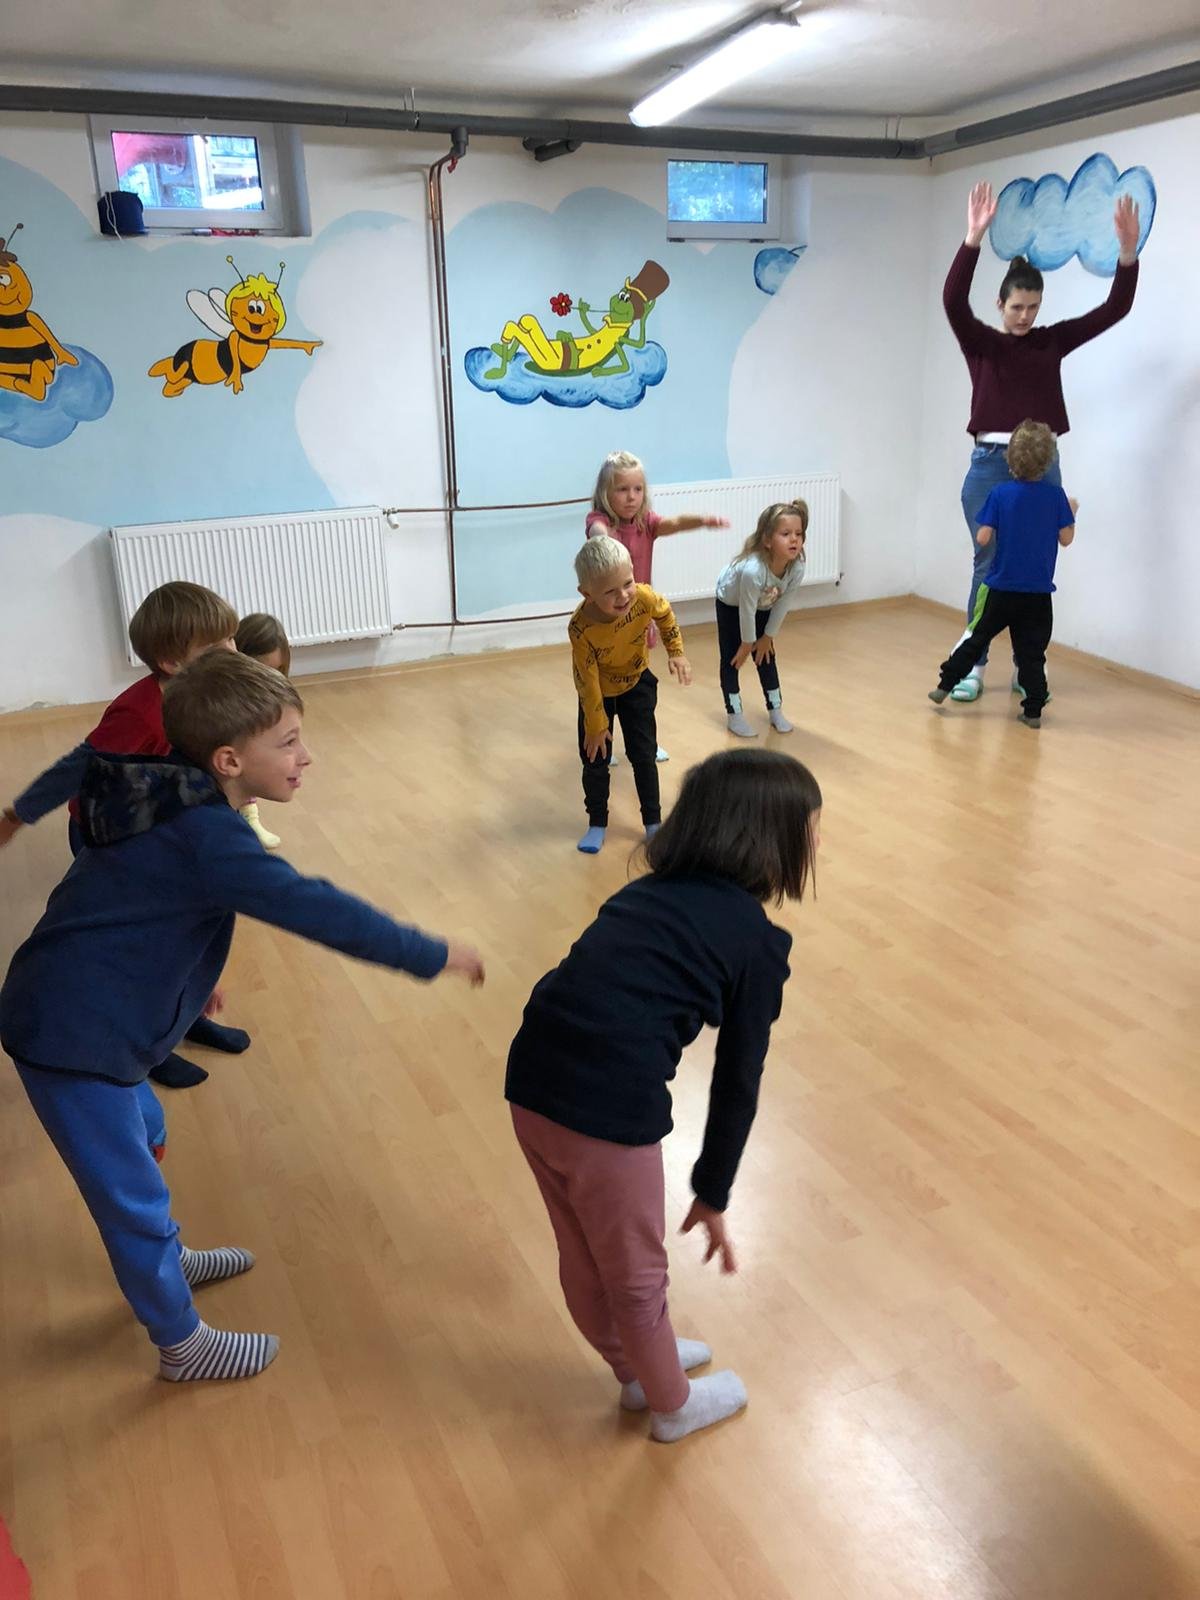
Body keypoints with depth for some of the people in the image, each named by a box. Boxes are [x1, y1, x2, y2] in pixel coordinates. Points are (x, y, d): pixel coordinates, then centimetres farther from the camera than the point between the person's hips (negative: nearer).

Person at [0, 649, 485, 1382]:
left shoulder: (181, 810, 3)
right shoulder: (207, 837, -28)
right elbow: (315, 908, -33)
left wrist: (187, 975, 29)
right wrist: (431, 955, -26)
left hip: (75, 1014, 10)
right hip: (74, 1035, -10)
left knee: (135, 1148, 28)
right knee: (131, 1193, 7)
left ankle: (164, 1261, 52)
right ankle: (183, 1343, 26)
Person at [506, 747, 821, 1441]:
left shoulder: (651, 890, 14)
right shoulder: (757, 940, -3)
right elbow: (738, 1081, 1)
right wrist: (714, 1196, 14)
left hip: (533, 1081, 7)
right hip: (610, 1107, -7)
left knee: (584, 1253, 28)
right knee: (636, 1275, 20)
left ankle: (639, 1368, 54)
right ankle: (673, 1403, 46)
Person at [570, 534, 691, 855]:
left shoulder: (644, 597, -32)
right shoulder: (581, 628, -37)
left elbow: (666, 615, -5)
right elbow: (587, 681, -25)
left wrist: (676, 652, -6)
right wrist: (596, 726, -17)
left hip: (636, 684, 2)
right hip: (598, 692, -2)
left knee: (644, 754, 6)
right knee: (595, 759, 5)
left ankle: (653, 822, 21)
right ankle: (597, 823, 25)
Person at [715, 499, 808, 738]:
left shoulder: (797, 569, -30)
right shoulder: (752, 570, -46)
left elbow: (782, 606, -16)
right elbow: (746, 610, -31)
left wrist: (768, 637, -6)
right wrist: (747, 643, -17)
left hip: (763, 606, 4)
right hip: (731, 604, -4)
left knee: (766, 656, 10)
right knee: (731, 658, -1)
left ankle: (775, 709, 22)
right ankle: (734, 714, 10)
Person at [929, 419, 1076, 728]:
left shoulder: (1000, 493, -7)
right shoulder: (1055, 494, -5)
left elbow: (983, 538, -9)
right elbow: (1065, 538, 0)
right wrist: (1072, 511, 17)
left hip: (1001, 587, 0)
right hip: (1038, 592, 0)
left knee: (977, 638, 14)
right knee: (1032, 652, 6)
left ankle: (945, 685, 19)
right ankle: (1033, 710, 8)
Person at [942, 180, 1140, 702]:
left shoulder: (1052, 342, 9)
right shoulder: (981, 343, 0)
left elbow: (1115, 309, 3)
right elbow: (953, 300, -17)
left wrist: (1127, 249, -11)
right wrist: (974, 237, -29)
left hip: (1042, 466, 3)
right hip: (991, 465, -3)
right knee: (989, 568, 0)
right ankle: (973, 664, 12)